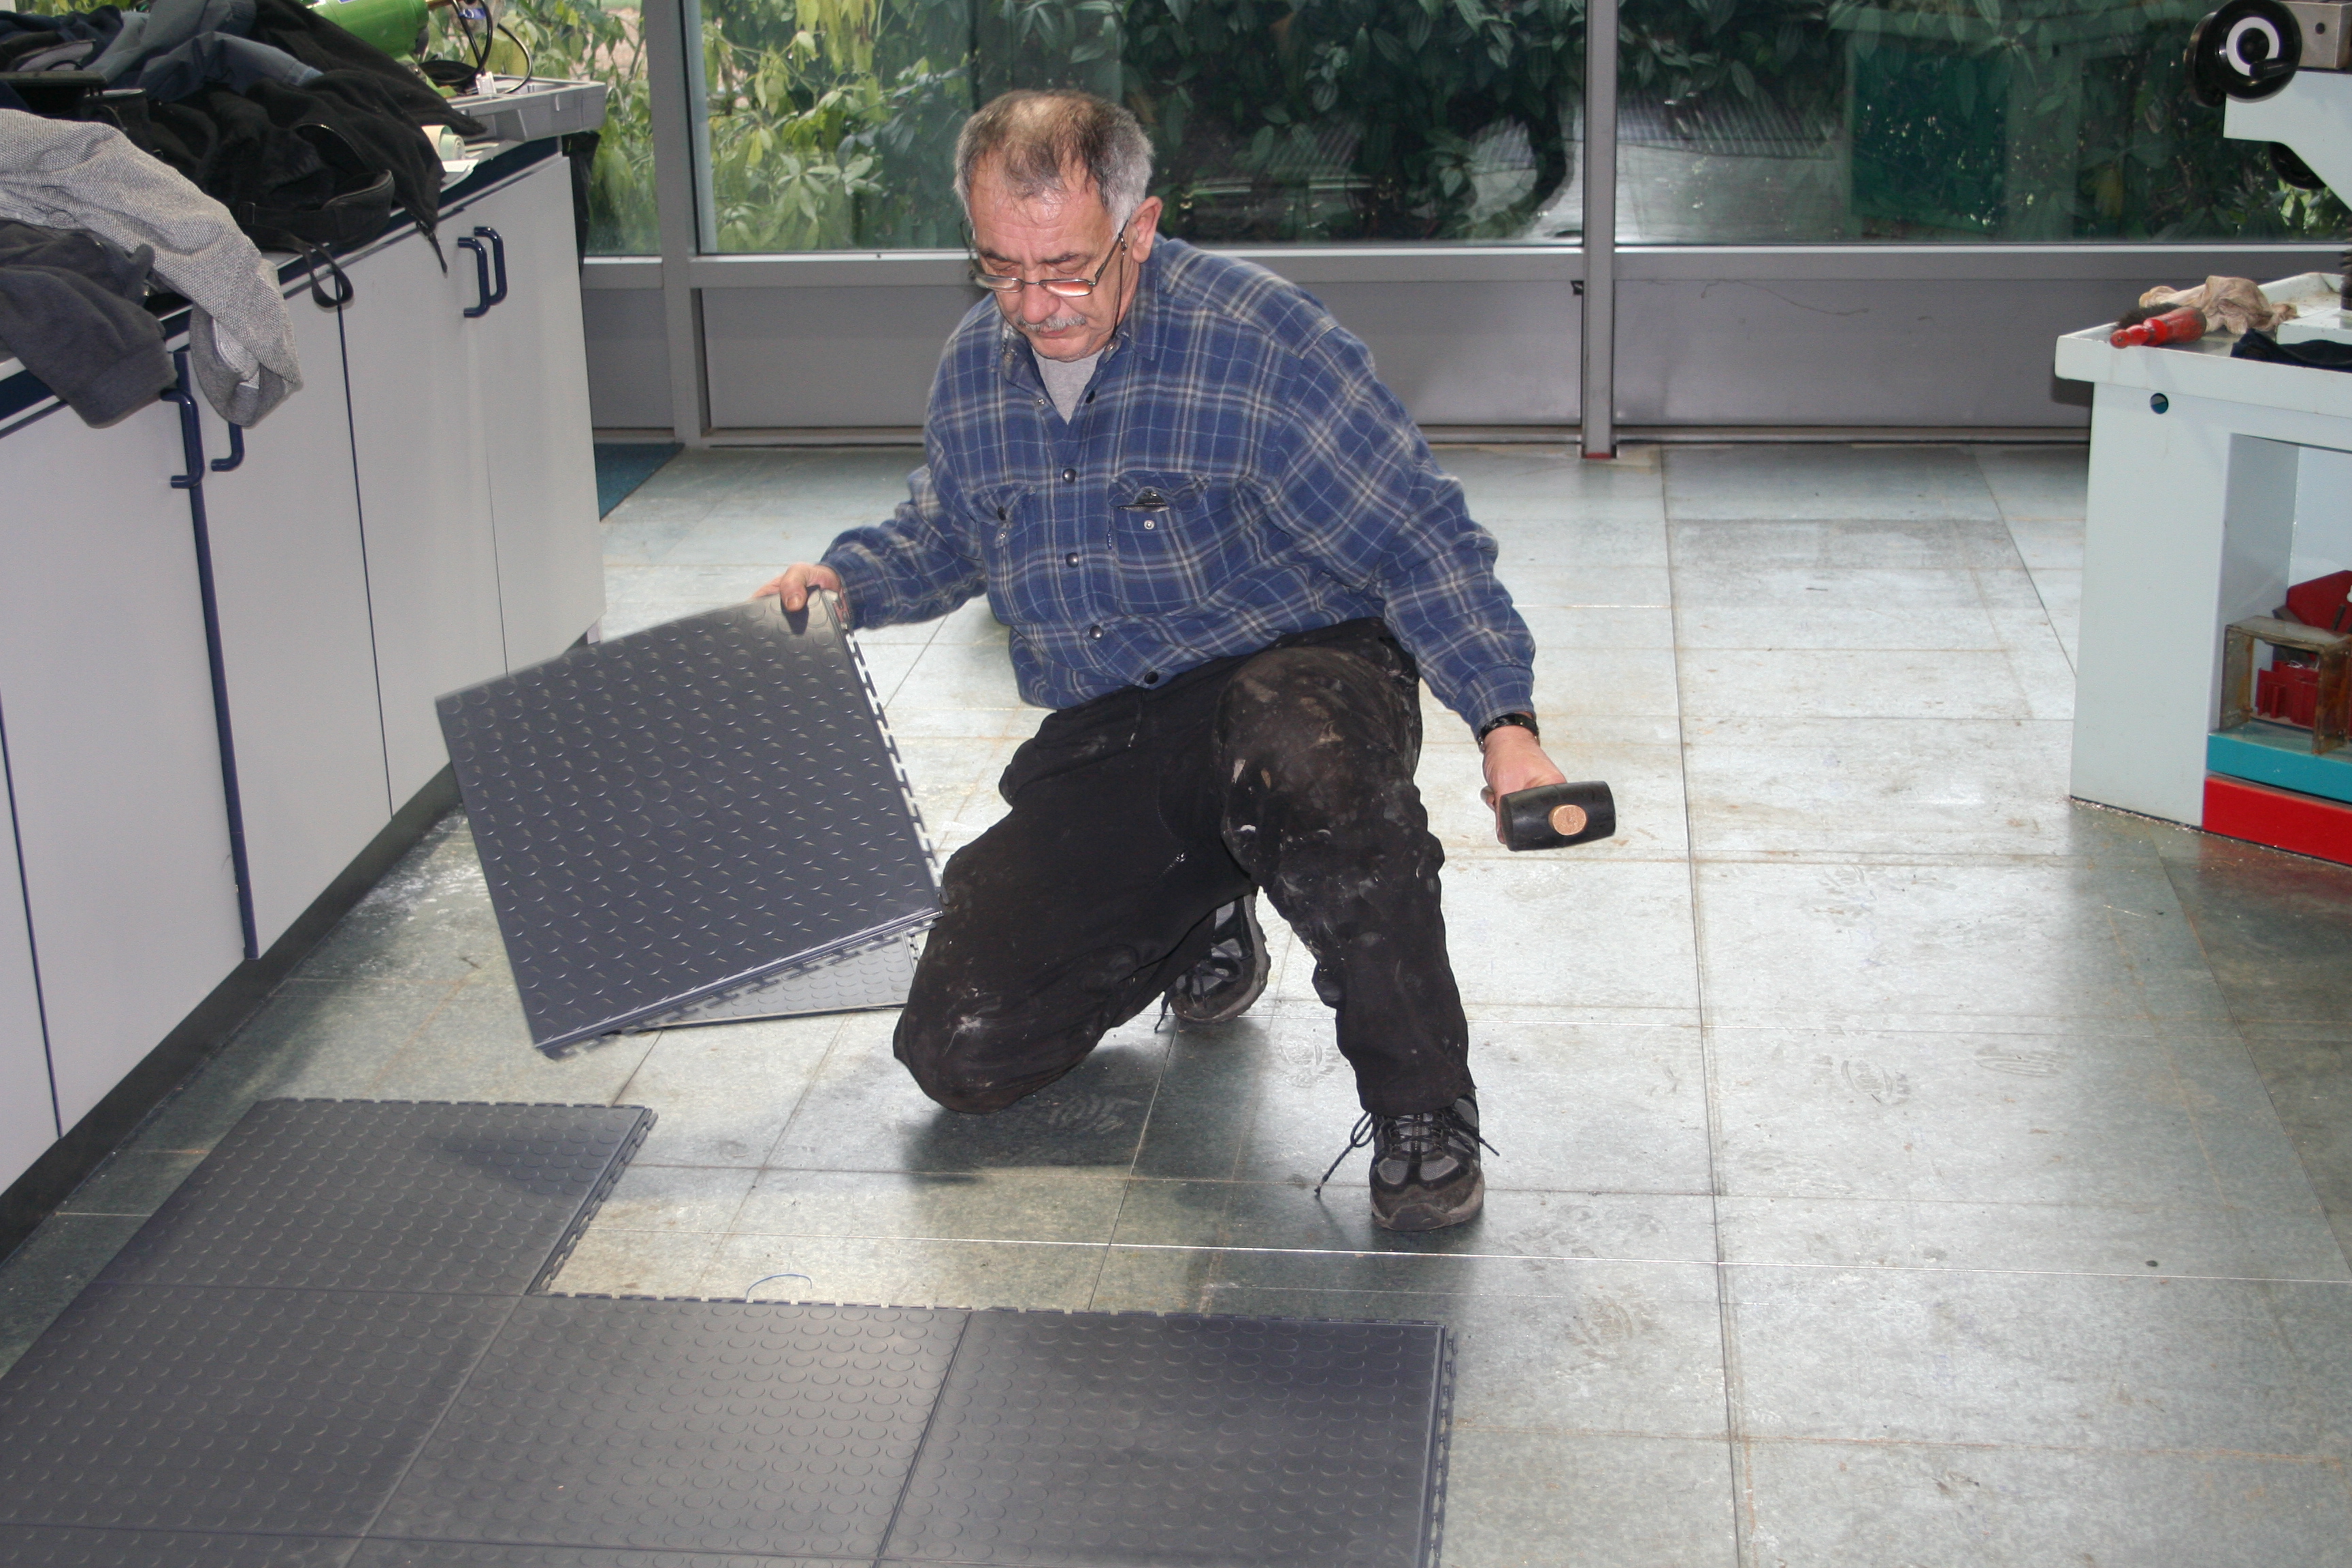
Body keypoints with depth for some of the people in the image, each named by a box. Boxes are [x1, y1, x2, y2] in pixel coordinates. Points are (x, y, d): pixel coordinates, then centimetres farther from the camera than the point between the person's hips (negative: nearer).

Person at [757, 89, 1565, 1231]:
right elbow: (940, 537, 23)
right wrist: (843, 582, 3)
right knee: (961, 1054, -3)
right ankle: (1201, 920, 24)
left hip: (1296, 666, -5)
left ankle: (1420, 1113, -24)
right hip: (1103, 741, 6)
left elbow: (1422, 542, -15)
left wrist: (1503, 722, -26)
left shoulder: (1255, 336, -16)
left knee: (1304, 762, -45)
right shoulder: (974, 368, 3)